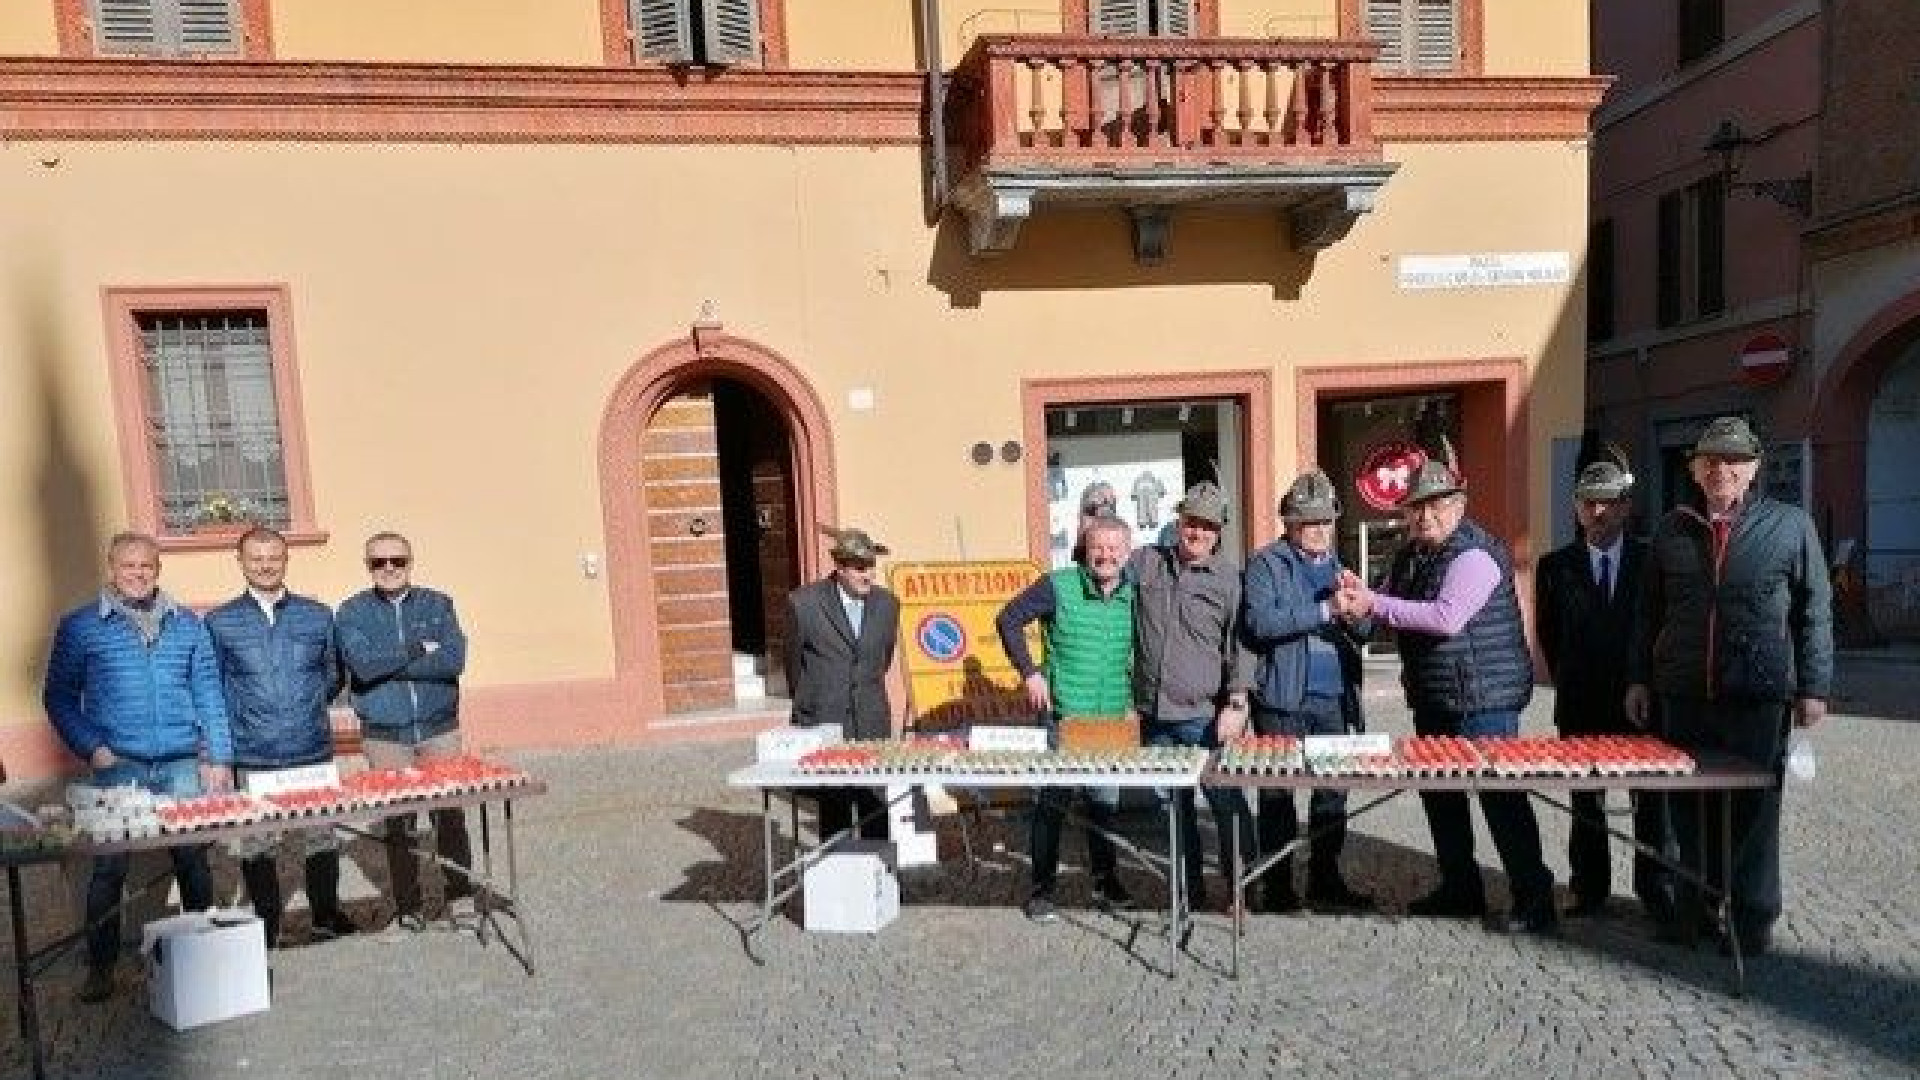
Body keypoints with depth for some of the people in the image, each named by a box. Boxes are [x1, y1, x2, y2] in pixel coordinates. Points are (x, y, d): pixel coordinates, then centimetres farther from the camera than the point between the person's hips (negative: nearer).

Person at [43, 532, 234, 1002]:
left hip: (183, 766, 2)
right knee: (109, 866, 0)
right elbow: (59, 697, 6)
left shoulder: (188, 624, 10)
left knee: (193, 861, 6)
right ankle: (100, 967, 16)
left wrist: (218, 758, 3)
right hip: (118, 766, -1)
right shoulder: (80, 627, 5)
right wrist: (92, 749, -6)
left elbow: (209, 695, 9)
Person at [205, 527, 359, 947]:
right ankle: (266, 929, 23)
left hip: (313, 754, 1)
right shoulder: (219, 622, 3)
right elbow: (212, 691, 6)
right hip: (251, 760, -1)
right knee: (256, 846, 7)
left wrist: (306, 709, 8)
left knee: (321, 839, 8)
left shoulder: (317, 615, 6)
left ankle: (327, 918, 24)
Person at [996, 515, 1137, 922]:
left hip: (1114, 720, 3)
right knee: (1052, 801, 3)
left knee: (1105, 802, 13)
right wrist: (1029, 672, -8)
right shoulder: (1059, 586, -9)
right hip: (1063, 716, -3)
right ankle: (1043, 887, 15)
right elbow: (1008, 619, -3)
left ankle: (1106, 880, 28)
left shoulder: (1135, 594, 2)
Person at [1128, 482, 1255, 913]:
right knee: (1174, 808, 13)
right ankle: (1189, 890, 27)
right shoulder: (1144, 563, 6)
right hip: (1155, 715, 3)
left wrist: (1235, 705, -12)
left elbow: (1240, 645, -5)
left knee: (1227, 804, 1)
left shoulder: (1230, 579, -2)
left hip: (1206, 716, -3)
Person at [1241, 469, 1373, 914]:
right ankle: (1277, 884, 13)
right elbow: (1258, 621, -17)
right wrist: (1324, 611, -20)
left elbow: (1362, 631, 17)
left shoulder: (1337, 564, 17)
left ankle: (1325, 878, 24)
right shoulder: (1266, 563, -2)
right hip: (1283, 701, -5)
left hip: (1334, 698, 6)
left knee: (1332, 791, 10)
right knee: (1277, 793, 3)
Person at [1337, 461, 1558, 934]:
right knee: (1439, 791, 15)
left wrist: (1374, 603, -24)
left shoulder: (1476, 553, -15)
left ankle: (1534, 899, 8)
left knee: (1501, 794, -4)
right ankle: (1459, 889, 29)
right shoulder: (1408, 556, 11)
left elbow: (1447, 617, -27)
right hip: (1432, 699, 9)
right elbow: (1391, 611, 16)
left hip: (1483, 699, -9)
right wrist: (1359, 596, -8)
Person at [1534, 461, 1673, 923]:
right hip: (1581, 707, 1)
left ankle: (1655, 891, 19)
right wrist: (1568, 683, 7)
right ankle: (1590, 892, 18)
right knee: (1585, 803, 8)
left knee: (1650, 800, 7)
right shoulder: (1554, 566, 2)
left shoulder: (1651, 560, 0)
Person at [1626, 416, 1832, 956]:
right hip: (1682, 695, 3)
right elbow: (1649, 612, 14)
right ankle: (1693, 906, 23)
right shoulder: (1672, 528, 10)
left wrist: (1813, 687, -1)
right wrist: (1639, 678, 10)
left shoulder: (1790, 524, 2)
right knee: (1690, 810, 9)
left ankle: (1752, 918, 19)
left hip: (1759, 699, -2)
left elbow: (1814, 612, 3)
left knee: (1752, 811, 5)